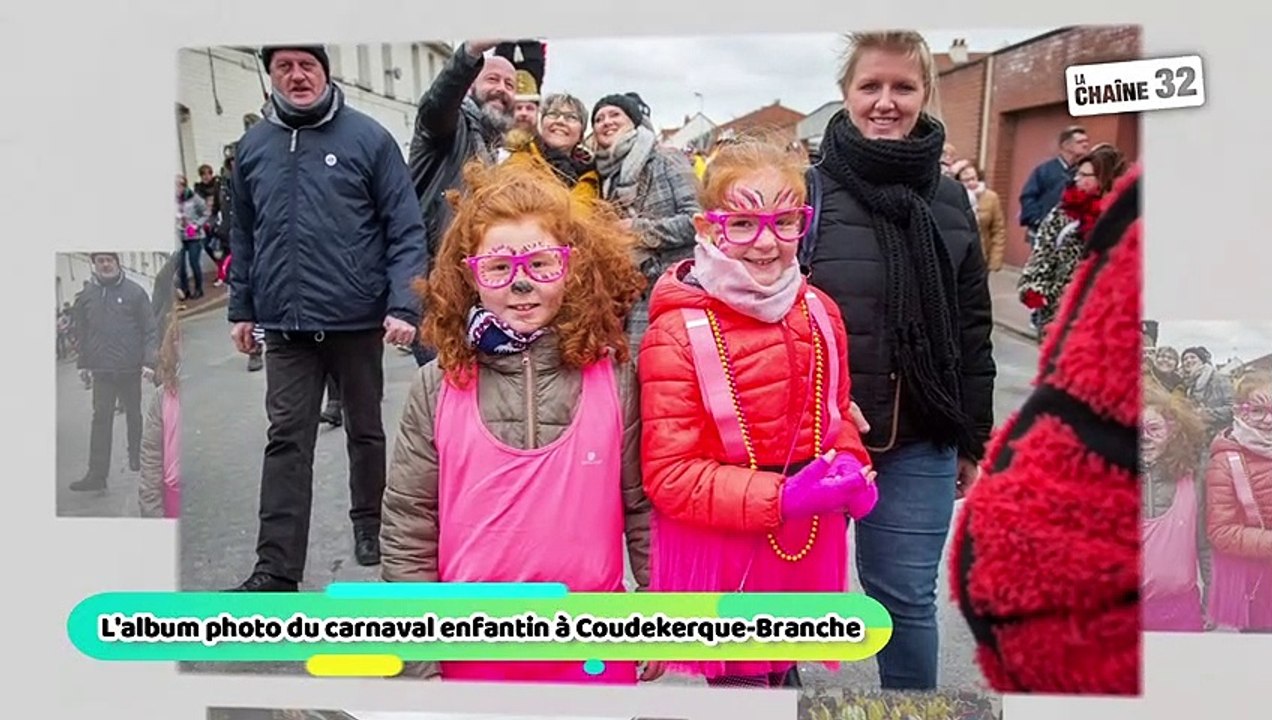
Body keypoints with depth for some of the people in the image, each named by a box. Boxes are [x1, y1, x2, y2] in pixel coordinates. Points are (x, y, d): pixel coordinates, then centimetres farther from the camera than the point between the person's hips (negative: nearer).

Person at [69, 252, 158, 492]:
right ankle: (97, 474, -5)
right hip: (102, 371, 1)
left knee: (134, 416, 13)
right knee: (101, 419, -3)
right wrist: (83, 364, 8)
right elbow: (80, 332, 11)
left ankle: (136, 460, 29)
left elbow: (149, 328, -2)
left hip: (131, 369, -1)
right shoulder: (86, 295, 6)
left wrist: (149, 360, -9)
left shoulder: (134, 292, -1)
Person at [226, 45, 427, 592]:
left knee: (365, 431, 14)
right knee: (287, 441, 1)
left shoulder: (368, 138, -3)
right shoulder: (253, 146, 9)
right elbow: (244, 235, 16)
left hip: (358, 320, -2)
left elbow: (406, 229, -6)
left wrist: (404, 305, -15)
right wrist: (242, 309, 13)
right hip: (285, 325, 3)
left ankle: (368, 524, 34)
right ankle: (277, 569, 4)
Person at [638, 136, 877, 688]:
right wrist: (781, 497, -26)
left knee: (783, 671, 24)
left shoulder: (819, 313, 1)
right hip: (721, 554, -5)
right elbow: (670, 475, -18)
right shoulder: (678, 333, -18)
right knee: (738, 678, 11)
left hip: (806, 545, 6)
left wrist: (852, 473, -7)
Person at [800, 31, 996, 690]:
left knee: (906, 597, 10)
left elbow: (973, 328, 10)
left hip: (921, 440, 2)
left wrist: (973, 438, 11)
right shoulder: (809, 189, -4)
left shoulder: (950, 200, 6)